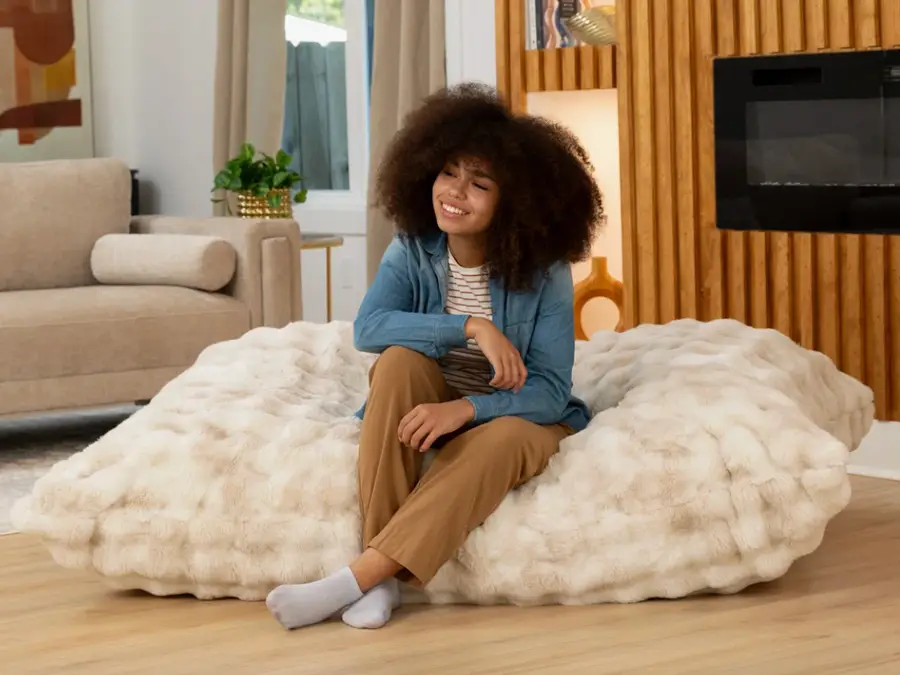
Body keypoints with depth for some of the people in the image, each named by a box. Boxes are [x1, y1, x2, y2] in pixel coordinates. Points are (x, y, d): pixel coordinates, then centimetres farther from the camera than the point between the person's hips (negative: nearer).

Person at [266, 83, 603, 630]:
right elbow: (368, 328, -26)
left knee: (503, 441, -38)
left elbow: (550, 390, -22)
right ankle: (384, 576, -36)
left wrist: (464, 408, -39)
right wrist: (469, 327, -37)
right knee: (401, 358, -30)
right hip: (433, 406, 2)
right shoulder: (412, 250, -10)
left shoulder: (545, 272, -18)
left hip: (517, 416, -2)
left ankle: (356, 579, -43)